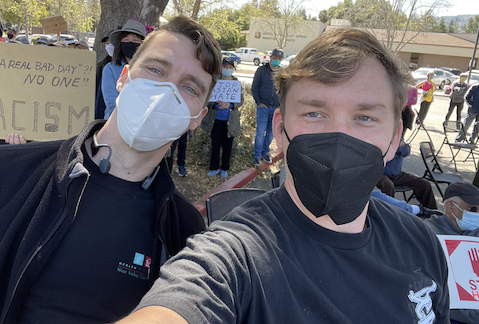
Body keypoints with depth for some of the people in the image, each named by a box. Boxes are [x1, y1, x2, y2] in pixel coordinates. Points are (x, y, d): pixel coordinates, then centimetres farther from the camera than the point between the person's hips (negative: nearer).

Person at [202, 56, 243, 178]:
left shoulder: (237, 82, 3)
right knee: (215, 144, 7)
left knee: (227, 145, 9)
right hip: (216, 119, -1)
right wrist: (217, 104, -21)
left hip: (230, 121, 1)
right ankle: (214, 168, 23)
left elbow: (241, 100, -1)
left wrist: (229, 105, -19)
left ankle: (224, 169, 25)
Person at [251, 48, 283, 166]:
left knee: (271, 133, 9)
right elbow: (254, 88, 3)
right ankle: (257, 156, 5)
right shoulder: (261, 70, 1)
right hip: (263, 107, -3)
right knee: (260, 132, -6)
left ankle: (265, 153, 24)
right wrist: (258, 102, -8)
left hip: (276, 108, 3)